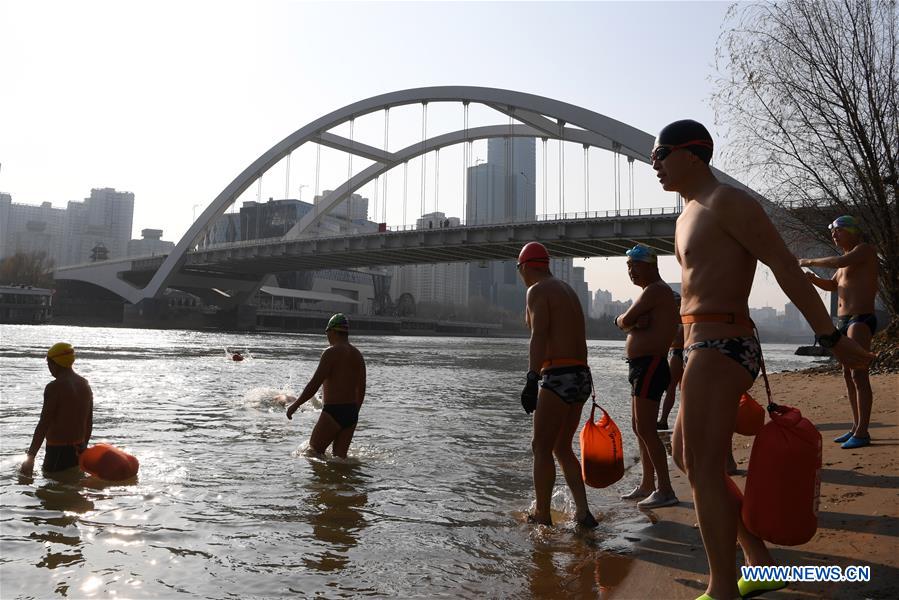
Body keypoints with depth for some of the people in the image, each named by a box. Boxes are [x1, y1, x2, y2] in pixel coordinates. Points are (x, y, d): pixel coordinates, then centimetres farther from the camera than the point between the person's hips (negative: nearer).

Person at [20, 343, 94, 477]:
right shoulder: (85, 385, 9)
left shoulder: (54, 387, -14)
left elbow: (43, 425, -17)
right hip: (78, 450, 8)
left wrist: (30, 457, -14)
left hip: (58, 450, -8)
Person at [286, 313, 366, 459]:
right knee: (339, 456, 11)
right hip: (351, 413, 7)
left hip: (333, 412, -7)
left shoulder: (331, 352, -11)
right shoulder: (358, 354, 12)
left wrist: (295, 405, -6)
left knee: (314, 451, 4)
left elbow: (315, 384, -15)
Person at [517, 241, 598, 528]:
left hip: (559, 377, -9)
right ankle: (582, 511, 10)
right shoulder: (567, 289, 21)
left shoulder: (537, 291, -6)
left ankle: (542, 516, 12)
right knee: (562, 448, 17)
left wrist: (531, 380, -27)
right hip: (582, 376, 9)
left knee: (542, 448, 3)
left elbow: (539, 336, -20)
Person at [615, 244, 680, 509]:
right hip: (642, 366, 11)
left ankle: (665, 490, -5)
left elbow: (625, 321, -17)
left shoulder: (656, 290, -13)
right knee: (639, 427, 15)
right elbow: (631, 323, 13)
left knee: (646, 429, -10)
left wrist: (622, 319, 5)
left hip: (650, 365, -11)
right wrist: (627, 320, -9)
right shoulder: (652, 292, 20)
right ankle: (647, 485, 24)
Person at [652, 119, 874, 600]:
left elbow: (786, 266, -14)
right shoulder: (690, 215, 21)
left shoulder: (727, 202, -9)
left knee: (703, 468, -6)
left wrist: (831, 337, -15)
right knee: (684, 454, 16)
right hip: (701, 346, 11)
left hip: (719, 348, -11)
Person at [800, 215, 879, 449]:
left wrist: (811, 262, -14)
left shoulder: (865, 250, -5)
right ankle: (856, 428, 17)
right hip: (845, 321, 10)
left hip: (861, 320, -10)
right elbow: (832, 285, 30)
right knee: (848, 374, 10)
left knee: (858, 374, -14)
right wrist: (813, 278, 10)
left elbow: (841, 261, -26)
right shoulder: (849, 258, 22)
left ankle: (862, 432, -15)